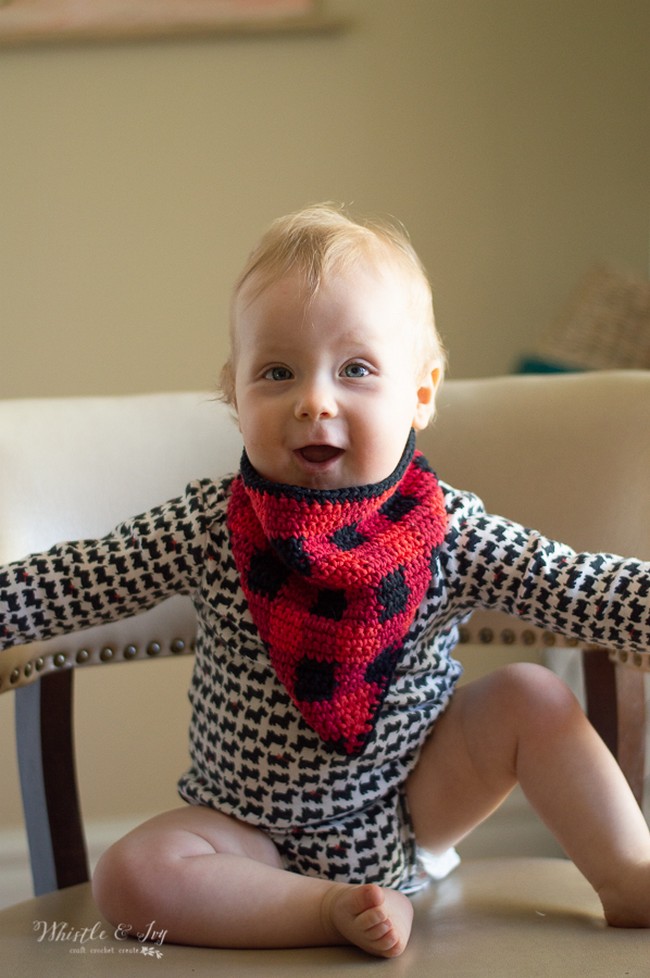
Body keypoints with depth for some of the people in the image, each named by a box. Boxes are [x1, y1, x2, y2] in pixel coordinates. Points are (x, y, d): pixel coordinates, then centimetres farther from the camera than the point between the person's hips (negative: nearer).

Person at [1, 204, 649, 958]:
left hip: (411, 809, 1)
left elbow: (583, 590, -17)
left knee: (533, 698, -12)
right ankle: (331, 909, -20)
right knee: (131, 876, -24)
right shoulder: (206, 527, -15)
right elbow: (67, 583, -7)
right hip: (258, 833, 0)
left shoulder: (448, 529, -14)